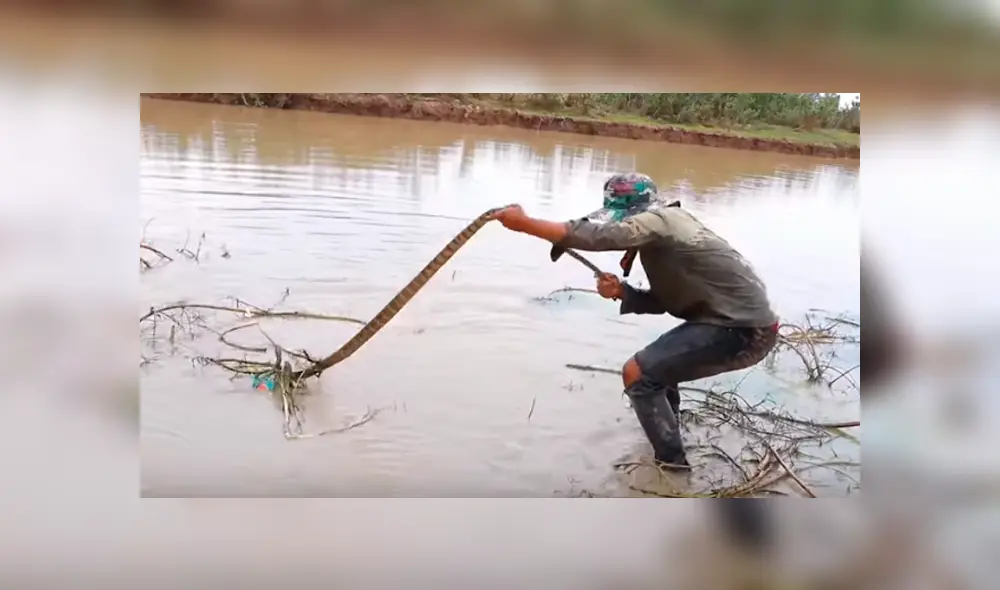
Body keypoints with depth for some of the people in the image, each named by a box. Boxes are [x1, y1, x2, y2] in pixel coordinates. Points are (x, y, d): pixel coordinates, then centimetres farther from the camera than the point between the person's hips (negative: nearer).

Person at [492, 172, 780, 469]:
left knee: (638, 373, -10)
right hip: (745, 322, 10)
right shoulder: (664, 231, 17)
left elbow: (599, 236, -28)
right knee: (656, 365, 26)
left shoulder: (658, 219, -13)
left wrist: (524, 222, -27)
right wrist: (621, 292, -2)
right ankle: (666, 437, 41)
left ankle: (672, 465, 0)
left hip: (743, 330, -10)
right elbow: (663, 300, 16)